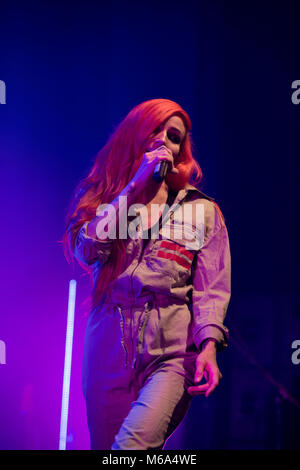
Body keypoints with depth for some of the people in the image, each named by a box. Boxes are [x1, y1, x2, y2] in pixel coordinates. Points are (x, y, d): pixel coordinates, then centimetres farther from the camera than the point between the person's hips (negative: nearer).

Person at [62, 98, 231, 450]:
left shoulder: (202, 210, 12)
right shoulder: (101, 196, 15)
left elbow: (211, 289, 4)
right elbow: (86, 251, -5)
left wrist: (209, 345, -13)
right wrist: (135, 185, -6)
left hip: (173, 352, -2)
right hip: (108, 345, 2)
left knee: (132, 443, -26)